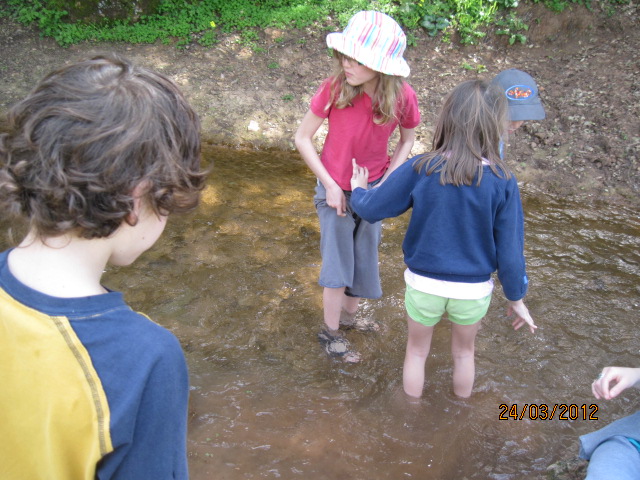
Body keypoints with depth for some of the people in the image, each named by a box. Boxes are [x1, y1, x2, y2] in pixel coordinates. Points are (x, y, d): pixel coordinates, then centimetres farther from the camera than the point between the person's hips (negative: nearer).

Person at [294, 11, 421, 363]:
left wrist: (387, 181, -11)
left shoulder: (402, 97, -19)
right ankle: (330, 332, 27)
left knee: (365, 259, 17)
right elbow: (303, 138, -13)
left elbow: (407, 140, 0)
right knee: (338, 264, 7)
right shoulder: (334, 89, -25)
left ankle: (348, 315, 43)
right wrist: (329, 185, -16)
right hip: (336, 190, -3)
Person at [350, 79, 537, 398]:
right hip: (474, 289, 1)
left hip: (424, 284, 0)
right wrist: (516, 298, 4)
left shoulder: (419, 170, -16)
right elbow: (510, 249, -11)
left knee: (417, 351, 24)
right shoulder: (502, 181, -16)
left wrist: (358, 190, 15)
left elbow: (371, 209, -8)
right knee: (463, 352, 27)